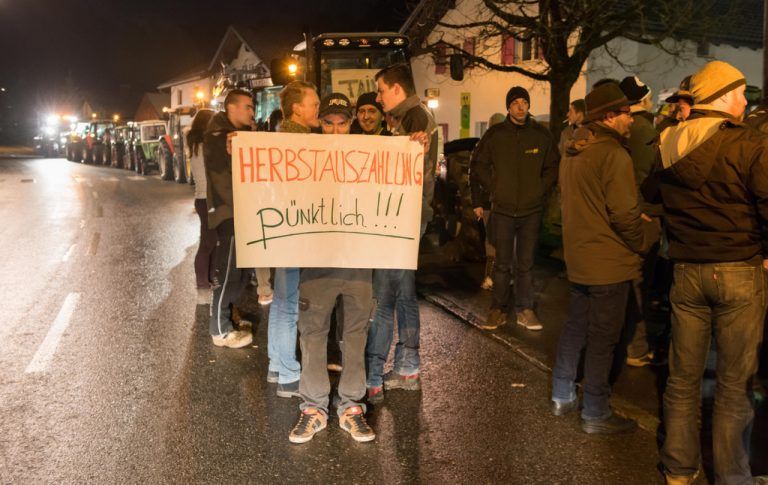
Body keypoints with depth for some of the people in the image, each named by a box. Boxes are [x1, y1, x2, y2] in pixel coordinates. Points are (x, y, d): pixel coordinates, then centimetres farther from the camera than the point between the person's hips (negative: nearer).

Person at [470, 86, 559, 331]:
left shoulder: (542, 135, 2)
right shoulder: (495, 134, 0)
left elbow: (553, 168, 10)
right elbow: (478, 166, 7)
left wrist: (539, 190, 1)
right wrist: (494, 190, 2)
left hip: (531, 210, 1)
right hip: (502, 210, -1)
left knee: (526, 263, 7)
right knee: (502, 263, 6)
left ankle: (525, 310, 16)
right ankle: (499, 310, 14)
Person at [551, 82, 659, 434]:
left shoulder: (572, 153, 10)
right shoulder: (614, 155, -19)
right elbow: (624, 215, -20)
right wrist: (647, 238, -4)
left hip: (579, 257, 9)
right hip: (609, 261, -9)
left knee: (575, 327, 19)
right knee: (603, 338, 1)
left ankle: (563, 397, 29)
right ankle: (596, 414, 11)